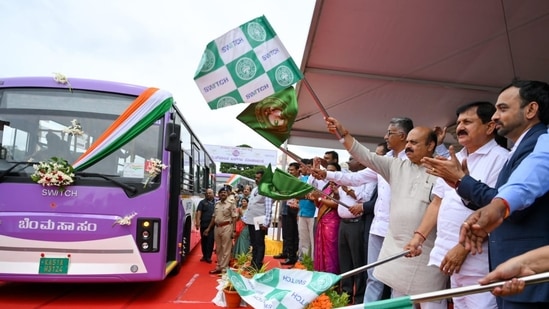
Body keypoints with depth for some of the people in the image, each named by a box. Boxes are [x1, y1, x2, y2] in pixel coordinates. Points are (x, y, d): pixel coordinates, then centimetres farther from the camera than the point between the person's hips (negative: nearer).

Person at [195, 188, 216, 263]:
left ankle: (208, 256, 6)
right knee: (204, 240, 8)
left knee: (210, 241, -2)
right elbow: (198, 213, -4)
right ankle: (204, 255, 20)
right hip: (204, 225, 0)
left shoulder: (216, 203, 10)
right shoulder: (202, 202, 5)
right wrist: (197, 223, -16)